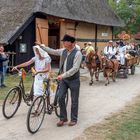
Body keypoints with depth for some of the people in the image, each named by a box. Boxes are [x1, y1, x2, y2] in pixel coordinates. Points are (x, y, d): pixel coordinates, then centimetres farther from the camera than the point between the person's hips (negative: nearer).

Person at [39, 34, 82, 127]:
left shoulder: (77, 53, -17)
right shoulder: (63, 51, 3)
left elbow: (75, 68, -24)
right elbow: (52, 51, 16)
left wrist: (63, 75, -29)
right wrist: (42, 46, 11)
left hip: (73, 80, -6)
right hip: (63, 79, 6)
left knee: (74, 100, 5)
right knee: (60, 97, 3)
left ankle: (74, 119, 20)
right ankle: (63, 118, 17)